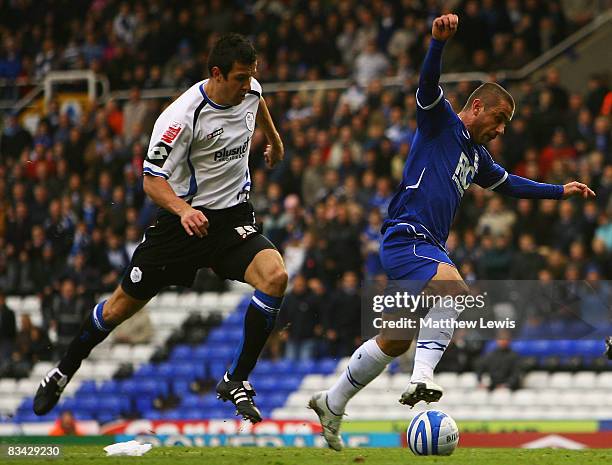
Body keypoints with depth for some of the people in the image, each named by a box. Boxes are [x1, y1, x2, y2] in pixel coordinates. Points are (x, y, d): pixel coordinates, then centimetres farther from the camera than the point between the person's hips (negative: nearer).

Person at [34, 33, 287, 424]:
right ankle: (63, 374, 32)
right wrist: (183, 210, -42)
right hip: (182, 218, -4)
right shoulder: (182, 116, -24)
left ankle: (236, 381, -14)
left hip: (234, 216, 4)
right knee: (122, 305, 6)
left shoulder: (249, 89, -5)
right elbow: (153, 180, -24)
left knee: (275, 276, -25)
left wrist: (274, 139, 39)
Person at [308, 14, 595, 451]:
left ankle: (332, 403, 24)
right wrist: (440, 40, -38)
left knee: (395, 342, 11)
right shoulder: (441, 120, -2)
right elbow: (428, 83, -21)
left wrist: (560, 190, 39)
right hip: (406, 237, -9)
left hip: (430, 247, 9)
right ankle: (422, 377, -37)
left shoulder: (478, 157, 21)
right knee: (454, 286, -34)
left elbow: (508, 183, 38)